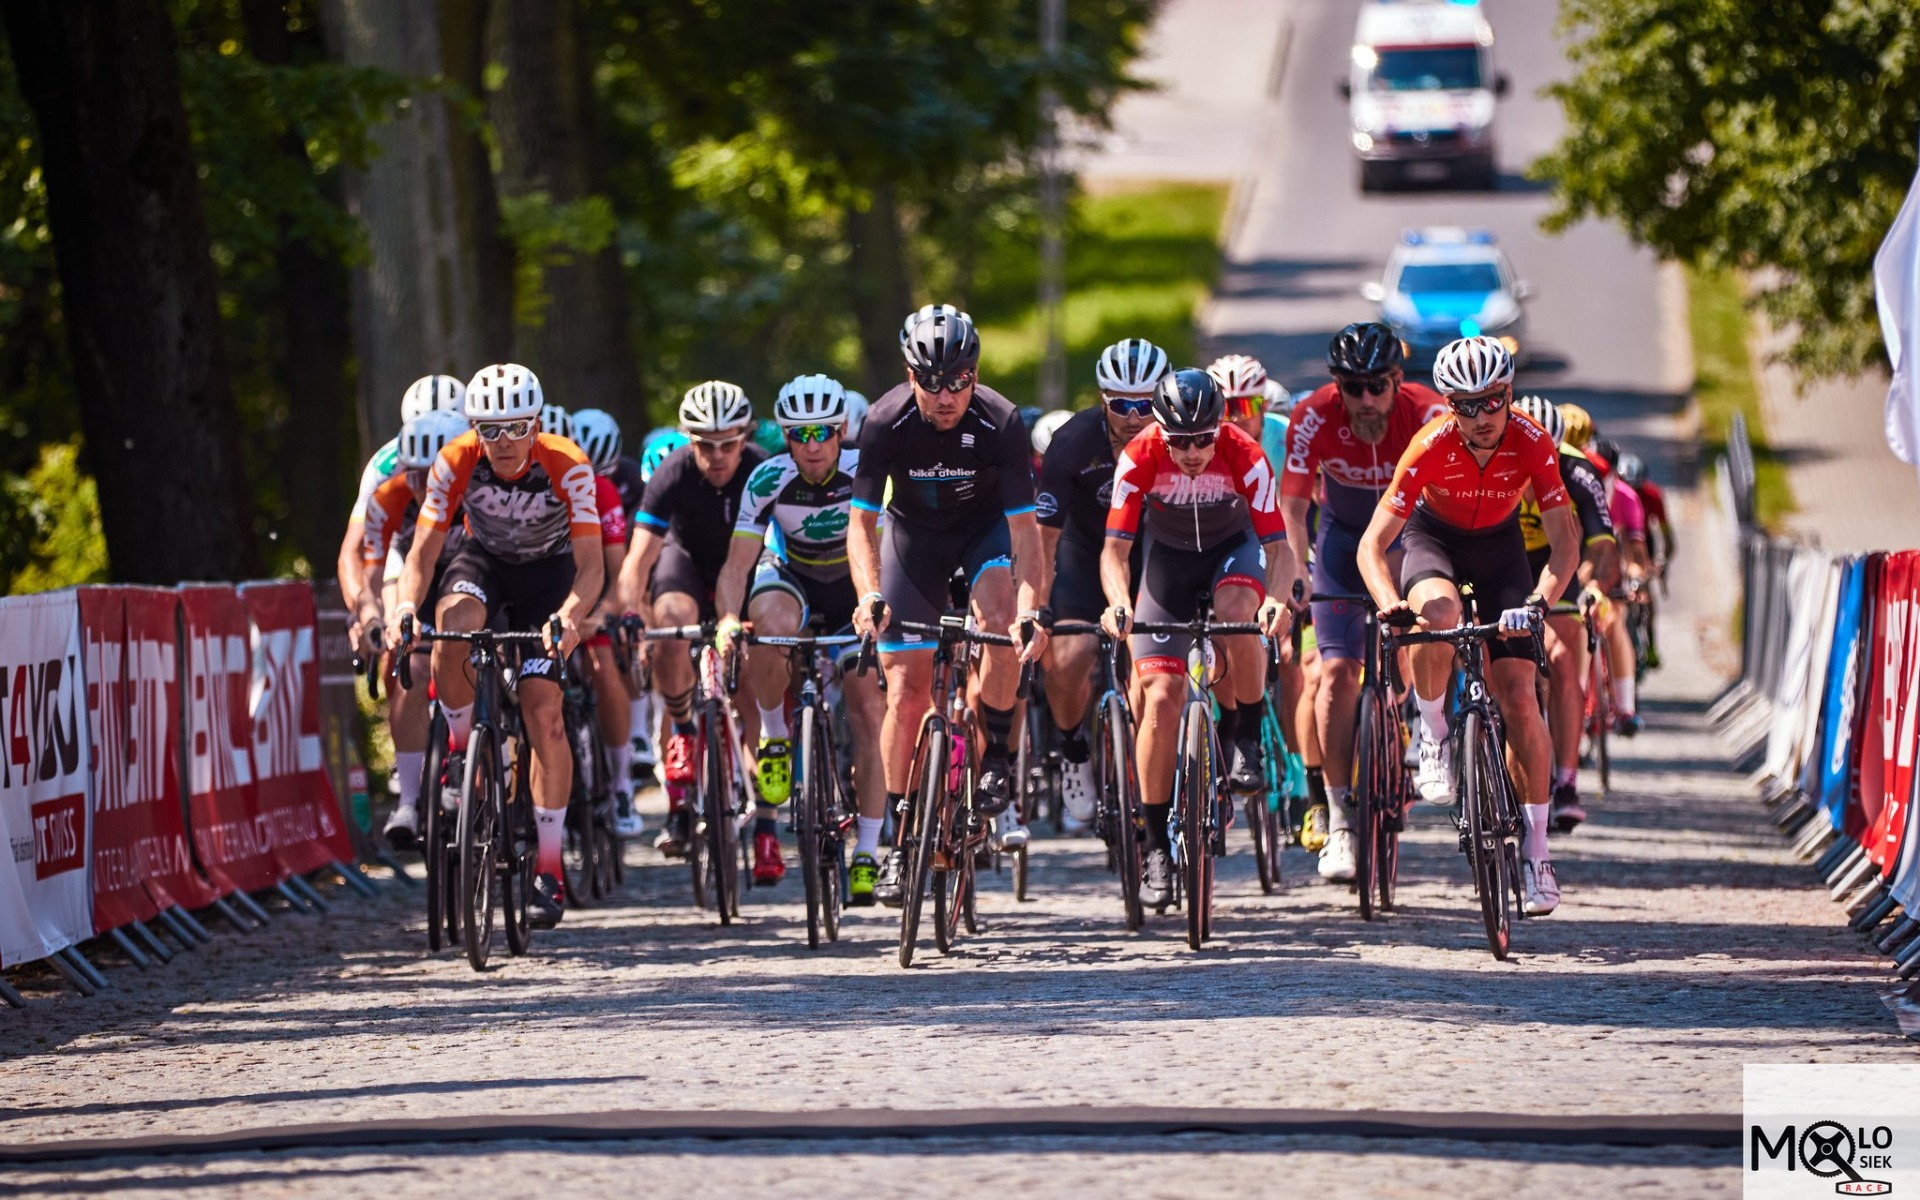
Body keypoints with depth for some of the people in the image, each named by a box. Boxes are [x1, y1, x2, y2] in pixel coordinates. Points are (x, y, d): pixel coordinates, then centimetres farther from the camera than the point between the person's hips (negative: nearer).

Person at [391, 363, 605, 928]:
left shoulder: (567, 466, -29)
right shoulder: (457, 462, -25)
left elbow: (591, 564, -32)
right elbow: (424, 549, -25)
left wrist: (568, 617, -52)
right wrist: (406, 609, -45)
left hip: (548, 570, -1)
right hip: (485, 562, 1)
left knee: (543, 713, -14)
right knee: (452, 630, -35)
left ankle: (549, 867, -6)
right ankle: (461, 746, -6)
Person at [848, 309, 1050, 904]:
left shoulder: (1001, 424, -28)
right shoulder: (886, 423, -26)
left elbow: (1024, 527, -27)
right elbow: (861, 524, -22)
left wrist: (1031, 610, -41)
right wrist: (870, 597, -40)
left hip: (985, 528, -1)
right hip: (914, 533, 1)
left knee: (1002, 624, -31)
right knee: (906, 691, -6)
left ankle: (997, 766, -12)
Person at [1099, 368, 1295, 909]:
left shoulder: (1245, 455, -29)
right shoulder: (1140, 458, -27)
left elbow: (1277, 544, -29)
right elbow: (1115, 546, -28)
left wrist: (1276, 599, -49)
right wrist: (1118, 601, -48)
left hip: (1234, 549, -1)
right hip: (1168, 556, 1)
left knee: (1236, 612, -37)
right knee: (1161, 697, -12)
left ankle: (1244, 740, -12)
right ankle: (1157, 849, -5)